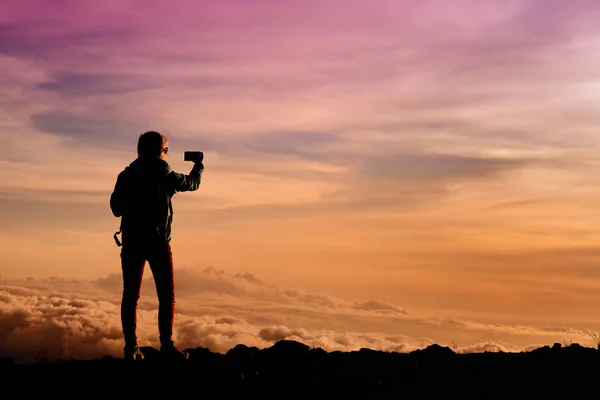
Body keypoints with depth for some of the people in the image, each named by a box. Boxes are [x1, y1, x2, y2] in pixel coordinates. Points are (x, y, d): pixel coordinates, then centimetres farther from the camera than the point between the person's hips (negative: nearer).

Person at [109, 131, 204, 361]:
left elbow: (116, 208, 11)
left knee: (130, 297, 6)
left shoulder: (125, 176, 6)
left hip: (131, 243, 3)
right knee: (166, 296, 4)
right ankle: (166, 345, -3)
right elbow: (192, 183, 11)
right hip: (157, 243, -3)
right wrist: (199, 165, 31)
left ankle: (131, 348, 3)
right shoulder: (163, 175, -4)